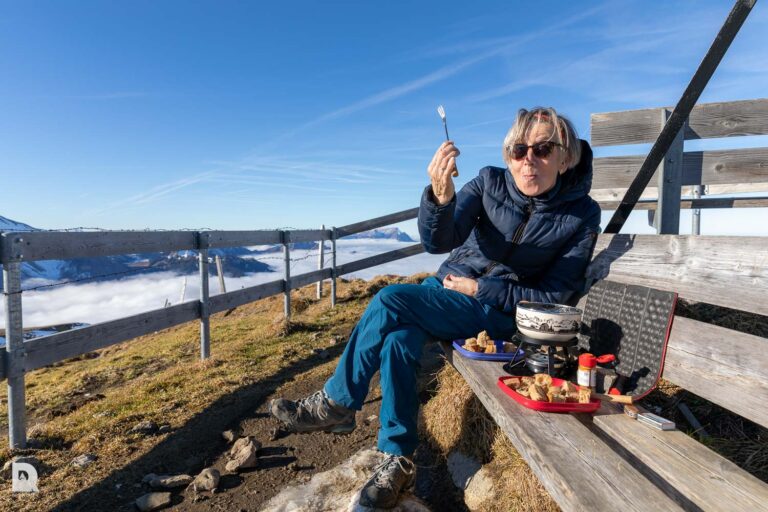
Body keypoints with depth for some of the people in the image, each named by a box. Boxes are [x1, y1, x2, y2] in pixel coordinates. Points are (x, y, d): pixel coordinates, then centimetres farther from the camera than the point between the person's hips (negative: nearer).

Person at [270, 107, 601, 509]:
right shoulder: (491, 182, -4)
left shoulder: (581, 215, -9)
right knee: (398, 339, -28)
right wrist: (441, 196, -38)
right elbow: (437, 241, -17)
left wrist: (479, 288, -14)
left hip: (498, 313, -4)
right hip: (446, 287, 4)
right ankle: (397, 459, -10)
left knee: (390, 301, -25)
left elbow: (556, 297, -9)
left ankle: (335, 404, -7)